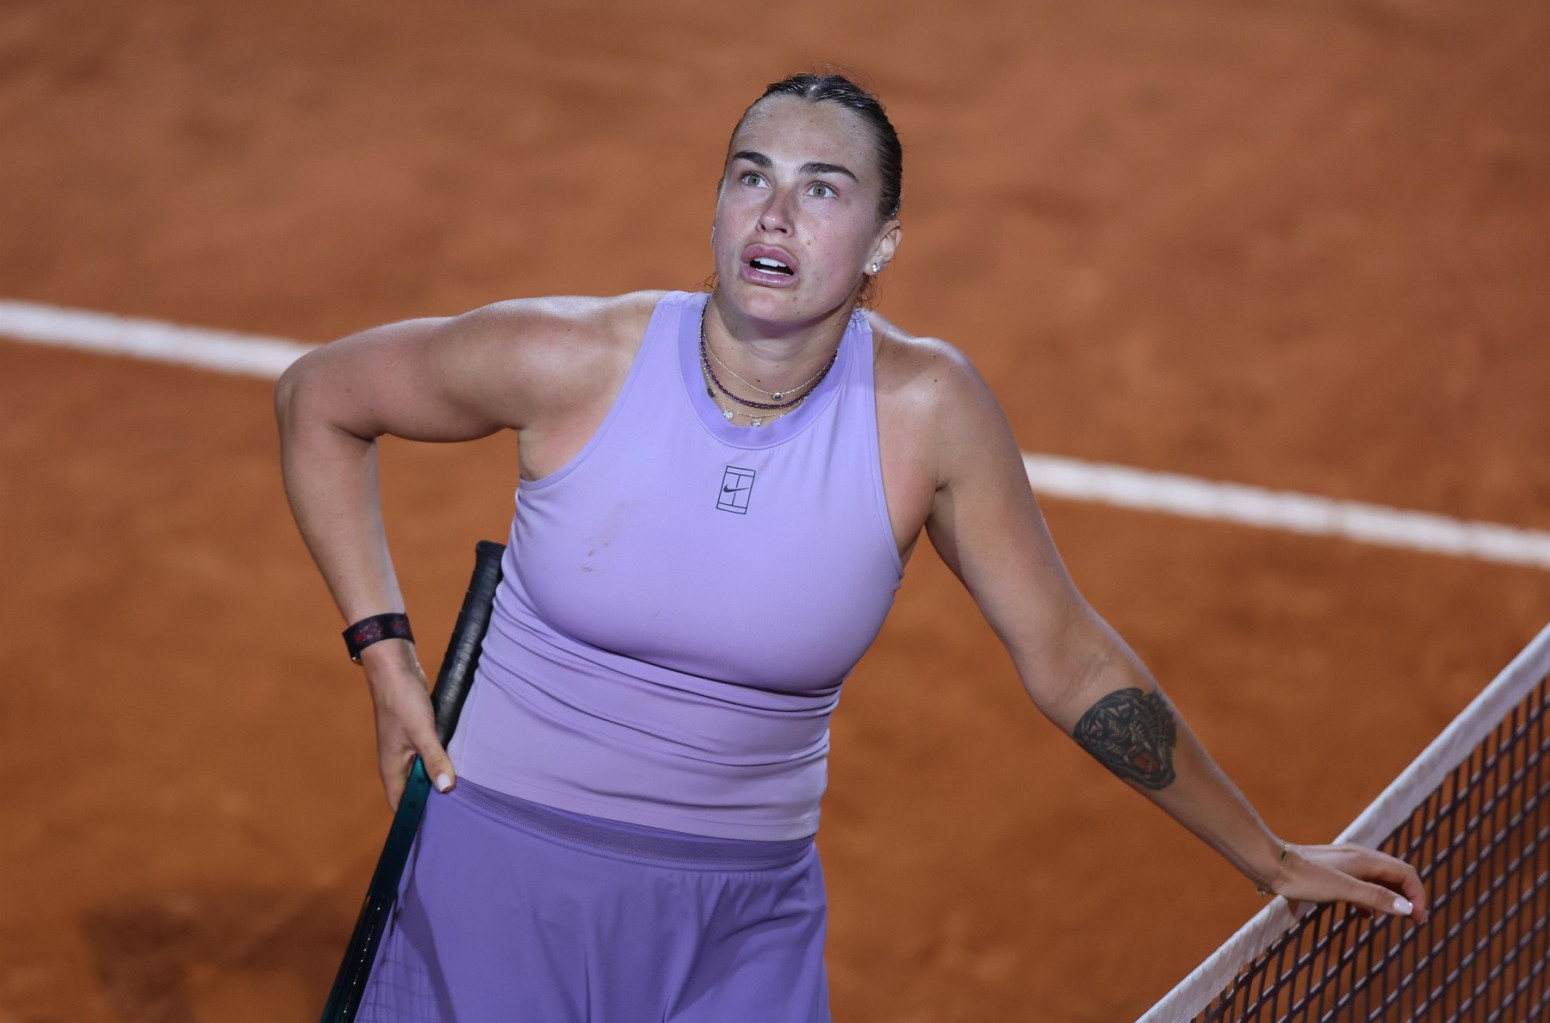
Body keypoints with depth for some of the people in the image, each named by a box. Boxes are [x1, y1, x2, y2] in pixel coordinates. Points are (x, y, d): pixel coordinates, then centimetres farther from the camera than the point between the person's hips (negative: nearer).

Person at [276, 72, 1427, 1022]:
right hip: (501, 876, -1)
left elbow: (1071, 659, -1)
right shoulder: (577, 360, -13)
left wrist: (1272, 860, 5)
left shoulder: (925, 407, -11)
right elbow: (320, 394, 3)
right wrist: (386, 656, -3)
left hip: (746, 921, 1)